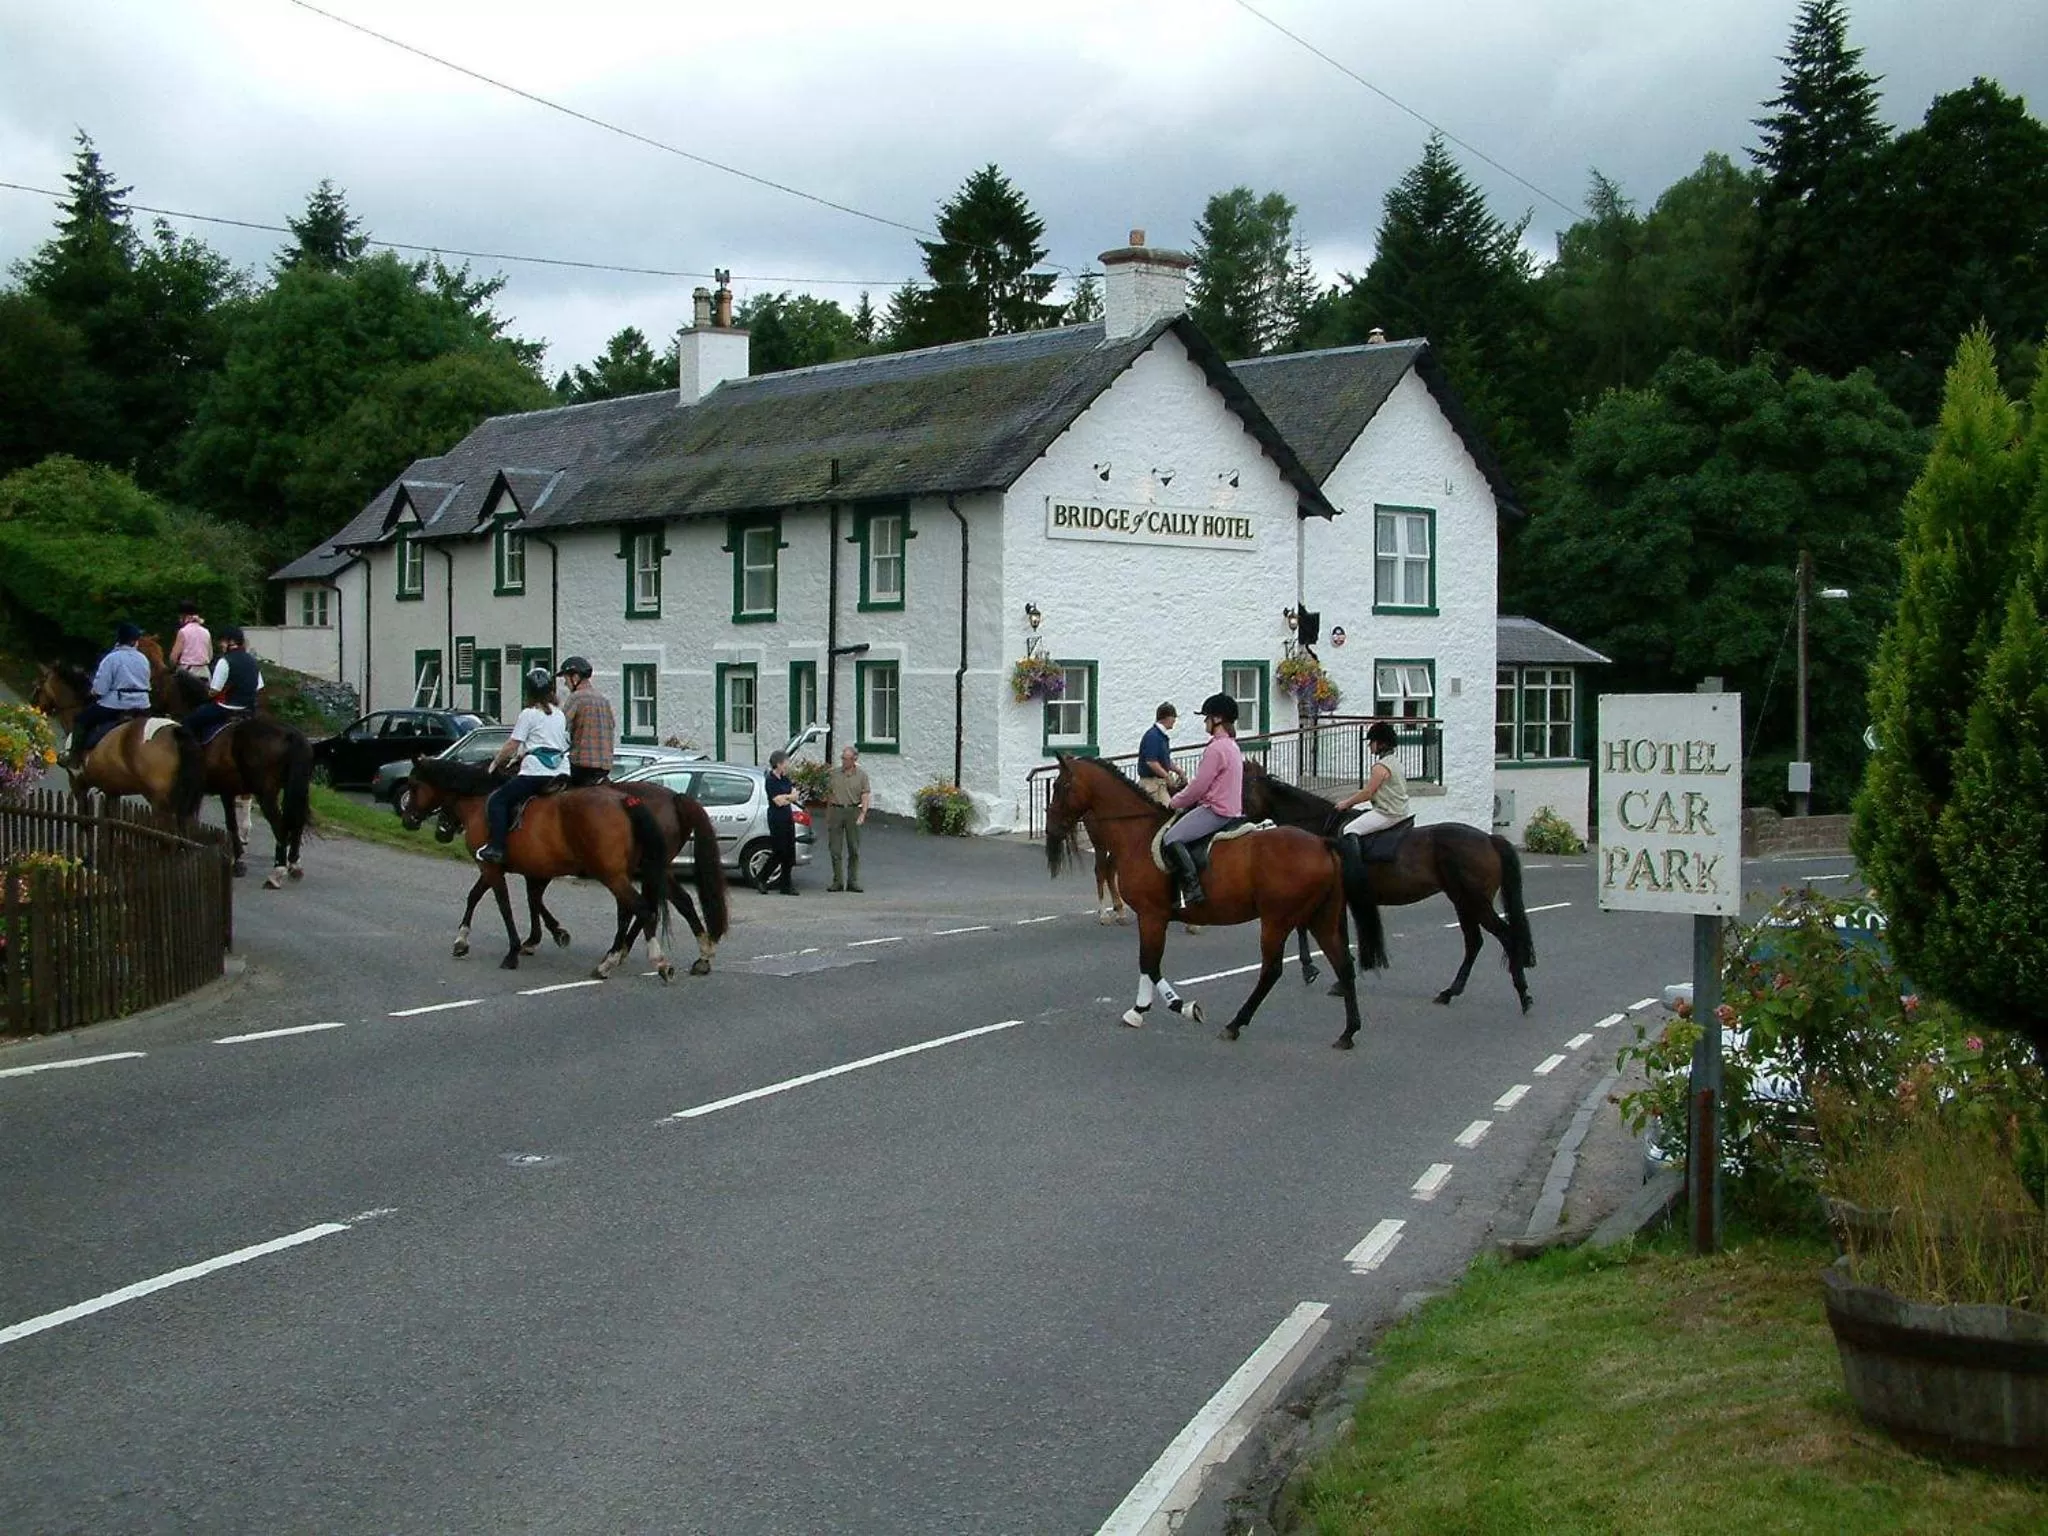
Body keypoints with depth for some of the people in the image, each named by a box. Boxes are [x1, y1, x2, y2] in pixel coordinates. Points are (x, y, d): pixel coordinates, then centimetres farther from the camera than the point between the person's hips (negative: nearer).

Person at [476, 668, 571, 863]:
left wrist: (495, 763, 11)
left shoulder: (529, 715, -3)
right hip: (562, 773, 7)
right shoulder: (559, 715, 16)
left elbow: (512, 746, -4)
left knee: (497, 800, 0)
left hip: (536, 773, -7)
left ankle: (496, 847, -12)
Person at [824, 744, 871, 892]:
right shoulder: (834, 773, 9)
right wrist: (827, 815, 12)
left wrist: (863, 813, -15)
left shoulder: (861, 775, 4)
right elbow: (829, 795, 14)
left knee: (854, 849, 2)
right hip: (836, 811, 1)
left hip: (853, 811, -1)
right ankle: (837, 881, 6)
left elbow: (866, 795, -1)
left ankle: (853, 881, 8)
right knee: (835, 849, 0)